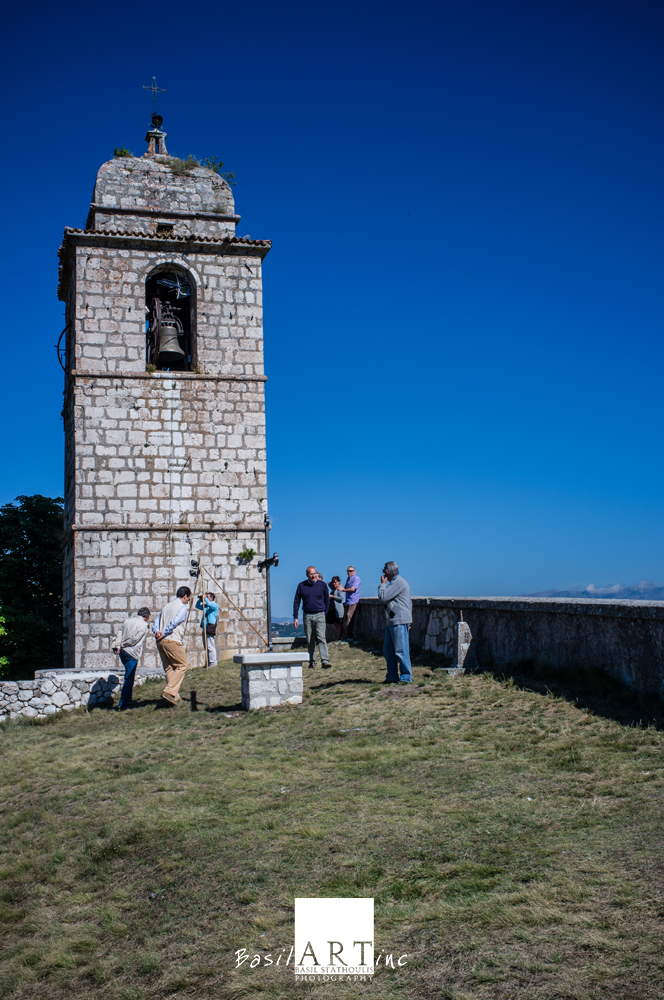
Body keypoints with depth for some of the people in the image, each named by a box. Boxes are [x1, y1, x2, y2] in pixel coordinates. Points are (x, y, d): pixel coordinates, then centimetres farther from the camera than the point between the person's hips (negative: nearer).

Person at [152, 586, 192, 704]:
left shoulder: (167, 606, 21)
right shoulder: (182, 607, -3)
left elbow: (156, 622, 13)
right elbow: (174, 622, -16)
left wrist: (157, 631, -4)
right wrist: (164, 634, -10)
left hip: (161, 641, 8)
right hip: (173, 641, -8)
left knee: (168, 668, 12)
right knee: (181, 666, 1)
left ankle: (174, 696, 12)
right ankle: (169, 691, -12)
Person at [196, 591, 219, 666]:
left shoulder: (215, 605, -4)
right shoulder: (205, 606, 19)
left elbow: (210, 604, -24)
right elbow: (198, 606, 26)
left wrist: (205, 598, -15)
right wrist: (200, 600, 10)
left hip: (210, 628, -9)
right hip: (204, 628, 9)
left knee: (210, 646, -9)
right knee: (206, 647, 10)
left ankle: (213, 662, -6)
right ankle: (209, 662, 15)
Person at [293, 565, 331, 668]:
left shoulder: (322, 585, 2)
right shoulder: (301, 586, 3)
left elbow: (327, 601, 12)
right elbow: (296, 602, 8)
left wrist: (325, 614, 8)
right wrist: (295, 617, 4)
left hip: (320, 615, -2)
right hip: (307, 616, 2)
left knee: (321, 638, -14)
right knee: (310, 641, 7)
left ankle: (325, 660, -20)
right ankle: (312, 662, 16)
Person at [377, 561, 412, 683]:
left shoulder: (397, 582, -12)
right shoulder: (396, 582, 22)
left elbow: (382, 597, -17)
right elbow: (409, 603, 26)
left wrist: (382, 584, -3)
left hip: (399, 622, -11)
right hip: (392, 622, 11)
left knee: (401, 650, -8)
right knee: (388, 650, 11)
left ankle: (406, 677, -4)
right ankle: (392, 677, 15)